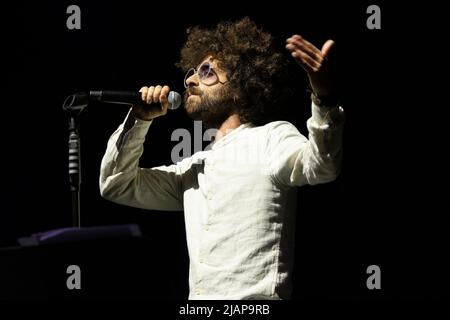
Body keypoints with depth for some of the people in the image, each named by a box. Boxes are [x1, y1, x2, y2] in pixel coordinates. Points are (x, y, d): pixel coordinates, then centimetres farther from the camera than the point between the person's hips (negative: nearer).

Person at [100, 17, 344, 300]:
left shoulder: (272, 138, 2)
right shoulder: (196, 167, 23)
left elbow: (321, 166, -17)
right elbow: (117, 185, 25)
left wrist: (326, 99, -35)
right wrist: (139, 119, 12)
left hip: (254, 298, -6)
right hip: (197, 298, 6)